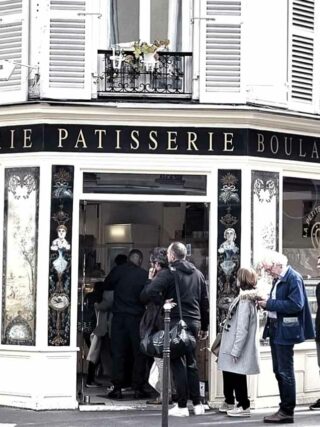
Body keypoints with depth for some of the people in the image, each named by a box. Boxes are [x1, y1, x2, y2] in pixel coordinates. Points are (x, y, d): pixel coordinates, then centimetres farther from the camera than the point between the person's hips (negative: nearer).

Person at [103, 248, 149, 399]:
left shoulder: (118, 270, -2)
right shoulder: (144, 275, -5)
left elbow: (106, 286, 9)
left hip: (119, 316, 1)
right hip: (137, 317, -1)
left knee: (118, 353, 5)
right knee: (139, 354, 7)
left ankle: (117, 388, 3)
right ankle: (138, 388, 5)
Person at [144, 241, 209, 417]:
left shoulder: (169, 273, -7)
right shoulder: (198, 274, 12)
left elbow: (151, 291, -23)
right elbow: (205, 302, 14)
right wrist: (204, 327, 19)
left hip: (175, 322, -5)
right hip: (194, 322, 6)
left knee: (178, 363, 0)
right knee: (191, 362, 15)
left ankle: (182, 406, 0)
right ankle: (197, 404, 14)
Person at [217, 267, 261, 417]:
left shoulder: (245, 300, -20)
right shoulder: (244, 298, 10)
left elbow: (242, 329, -23)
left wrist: (235, 351, -20)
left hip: (238, 347, -9)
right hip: (232, 346, 9)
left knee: (237, 376, 0)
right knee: (228, 374, 19)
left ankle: (244, 406, 9)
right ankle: (229, 402, 32)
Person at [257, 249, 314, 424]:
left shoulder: (293, 278, -14)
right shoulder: (278, 279, 13)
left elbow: (296, 304, -23)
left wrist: (269, 304, -20)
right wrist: (266, 303, -2)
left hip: (286, 331, -9)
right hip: (275, 329, 9)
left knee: (285, 371, -5)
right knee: (279, 371, 13)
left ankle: (287, 411, 1)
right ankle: (284, 408, 21)